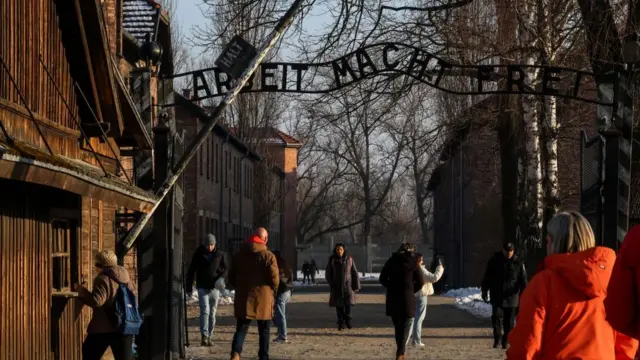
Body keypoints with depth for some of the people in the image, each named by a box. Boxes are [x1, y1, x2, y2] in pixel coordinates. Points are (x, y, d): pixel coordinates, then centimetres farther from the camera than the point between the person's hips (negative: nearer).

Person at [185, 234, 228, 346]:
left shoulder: (219, 254, 3)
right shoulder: (199, 254, 0)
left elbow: (225, 269, 11)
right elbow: (191, 271, 5)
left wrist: (221, 277, -11)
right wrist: (189, 287, 3)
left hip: (215, 288, 2)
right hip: (202, 288, -2)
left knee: (212, 313, 6)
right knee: (205, 311, -16)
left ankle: (209, 337, 14)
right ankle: (204, 336, -21)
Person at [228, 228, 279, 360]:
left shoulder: (239, 255, 6)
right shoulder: (268, 256, -8)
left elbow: (231, 278, 10)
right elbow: (275, 279, -12)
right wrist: (272, 290, 8)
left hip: (243, 299, 3)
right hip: (263, 299, -3)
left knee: (241, 329, 3)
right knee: (264, 331, 10)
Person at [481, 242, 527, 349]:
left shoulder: (518, 262, -1)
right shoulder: (494, 260, 0)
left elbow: (523, 280, -2)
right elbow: (487, 277, 7)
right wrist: (484, 291, 5)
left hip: (511, 297, 0)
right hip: (497, 296, 0)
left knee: (509, 321, 5)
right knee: (497, 317, -8)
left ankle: (506, 341, 15)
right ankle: (497, 339, 1)